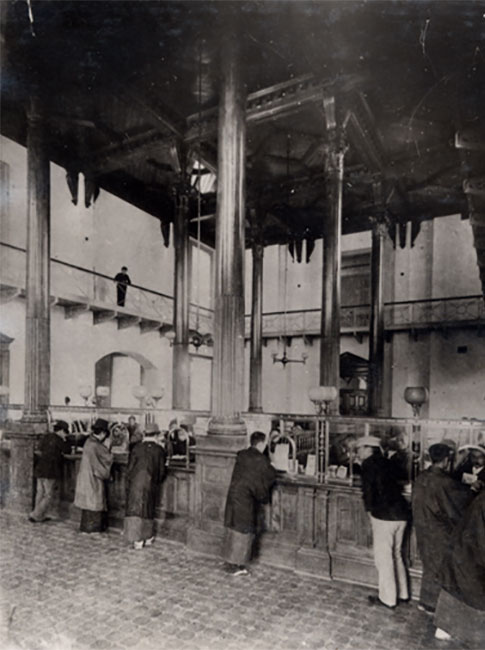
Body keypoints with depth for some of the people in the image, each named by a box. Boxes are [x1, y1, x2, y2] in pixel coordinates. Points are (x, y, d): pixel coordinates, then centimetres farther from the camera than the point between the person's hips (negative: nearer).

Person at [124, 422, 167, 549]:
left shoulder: (137, 447, -5)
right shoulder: (159, 450, -4)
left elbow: (130, 467, -2)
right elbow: (162, 471, -1)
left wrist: (128, 483, 9)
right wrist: (157, 482, 16)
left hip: (136, 483, -1)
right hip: (151, 485, 1)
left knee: (135, 509, 6)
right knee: (148, 511, 15)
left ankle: (137, 539, 7)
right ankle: (147, 537, 27)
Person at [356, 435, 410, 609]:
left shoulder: (369, 463, -9)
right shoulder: (386, 463, 13)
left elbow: (368, 488, -14)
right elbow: (394, 486, 16)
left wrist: (370, 510, 0)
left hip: (384, 516, -8)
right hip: (401, 514, 8)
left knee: (383, 557, 6)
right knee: (396, 554, 21)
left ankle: (387, 599, 16)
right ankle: (402, 594, 32)